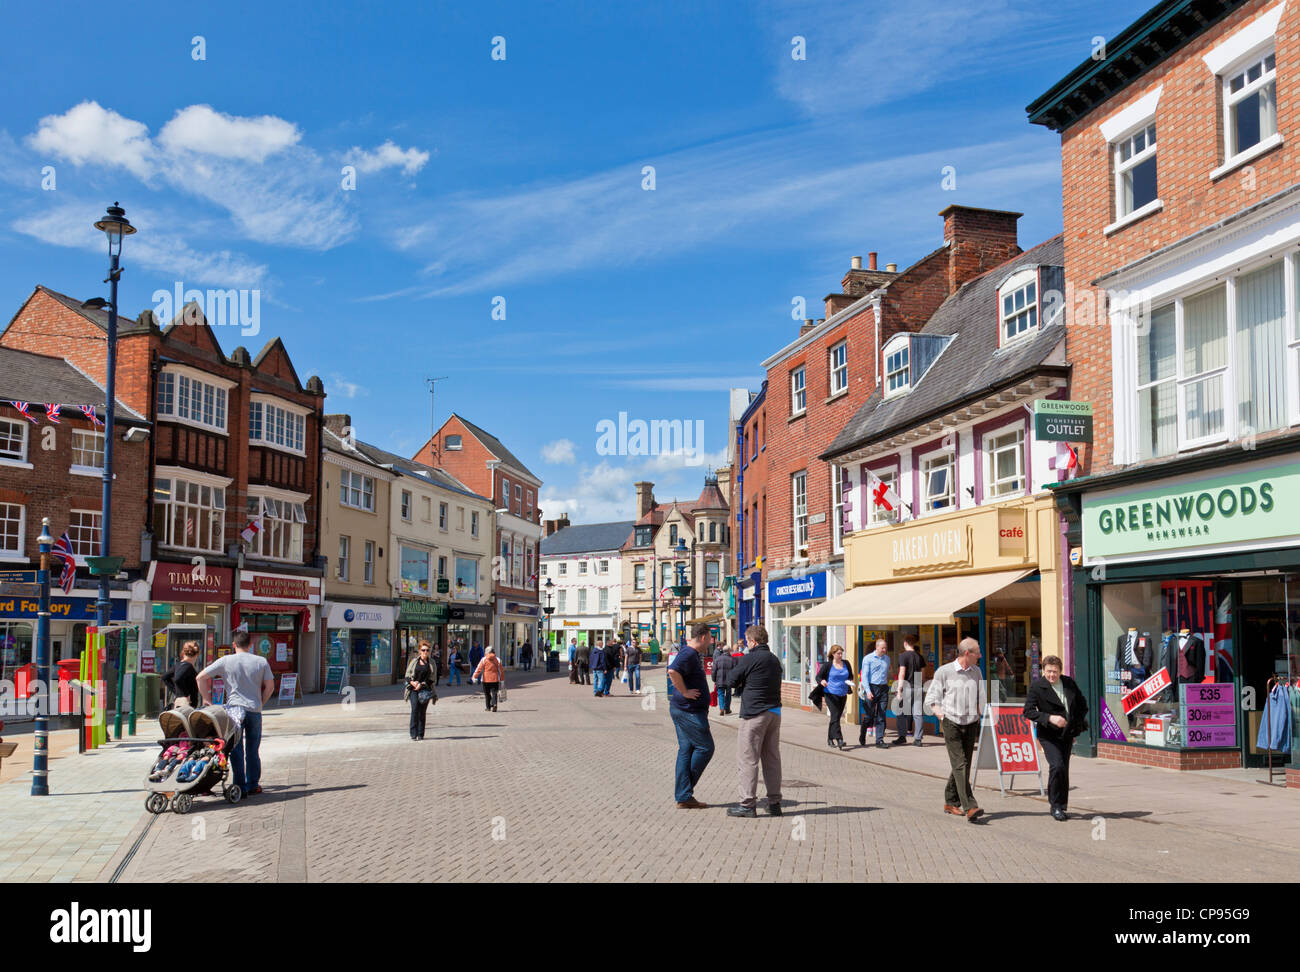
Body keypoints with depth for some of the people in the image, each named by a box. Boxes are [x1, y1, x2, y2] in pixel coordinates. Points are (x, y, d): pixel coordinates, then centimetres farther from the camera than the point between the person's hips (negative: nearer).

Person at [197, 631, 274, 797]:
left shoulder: (226, 661, 0)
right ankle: (252, 786, 16)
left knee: (236, 751, 3)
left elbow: (201, 677, -1)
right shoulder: (261, 662, 4)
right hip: (255, 710, 2)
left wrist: (206, 699, 10)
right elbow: (270, 687, 7)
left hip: (233, 708, -2)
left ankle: (241, 788, 1)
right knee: (252, 751, 12)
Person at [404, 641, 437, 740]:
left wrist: (421, 684, -10)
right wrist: (412, 682, -10)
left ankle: (420, 734, 7)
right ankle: (413, 733, -11)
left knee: (422, 712, 0)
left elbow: (432, 678, 2)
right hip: (413, 688, 0)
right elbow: (408, 674, 10)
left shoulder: (432, 663, 8)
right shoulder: (414, 661, 9)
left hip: (425, 690, 0)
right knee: (414, 709, -13)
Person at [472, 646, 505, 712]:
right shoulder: (498, 660, 3)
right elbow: (501, 671, 6)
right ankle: (494, 704, -23)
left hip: (486, 680, -1)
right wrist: (502, 680, 12)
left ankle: (488, 707, 17)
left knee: (487, 694, 13)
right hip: (495, 679, 1)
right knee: (494, 693, 0)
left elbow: (479, 669, -10)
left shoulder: (484, 660, -4)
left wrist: (475, 677, -9)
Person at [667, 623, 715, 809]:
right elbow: (673, 671, -34)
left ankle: (683, 797, 11)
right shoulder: (688, 654, -17)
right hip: (689, 711, -10)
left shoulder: (692, 654, 17)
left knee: (686, 750, 9)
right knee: (705, 747, -2)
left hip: (683, 710, 10)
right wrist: (685, 692, -23)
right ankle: (684, 790, 7)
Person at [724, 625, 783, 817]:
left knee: (747, 759, -2)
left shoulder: (749, 659, -11)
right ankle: (774, 803, 14)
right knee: (772, 758, 11)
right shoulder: (775, 660, 13)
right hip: (774, 712, 7)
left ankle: (747, 804, -2)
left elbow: (731, 681, -5)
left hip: (754, 713, -7)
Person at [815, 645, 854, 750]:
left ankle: (830, 739, 26)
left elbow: (851, 675, 21)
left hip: (843, 695, 5)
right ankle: (839, 740, -21)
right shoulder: (827, 665, -3)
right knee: (835, 716, -15)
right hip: (831, 694, -5)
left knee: (836, 717, 13)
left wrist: (850, 681, -1)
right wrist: (822, 681, -22)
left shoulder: (846, 664, 8)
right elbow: (818, 676, -1)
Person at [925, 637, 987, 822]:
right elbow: (931, 699, 1)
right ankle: (969, 806, -20)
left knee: (964, 765, 8)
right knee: (960, 765, -12)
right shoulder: (944, 672, -4)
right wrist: (942, 717, -8)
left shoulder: (976, 671, 10)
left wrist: (979, 716, 11)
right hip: (952, 723, -5)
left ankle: (951, 802, 21)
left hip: (971, 724, 5)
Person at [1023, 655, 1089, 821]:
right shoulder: (1036, 686, -9)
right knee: (1057, 766, -19)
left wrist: (1078, 726, 9)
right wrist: (1049, 718, -26)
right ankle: (1056, 806, -5)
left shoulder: (1069, 683, 6)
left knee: (1063, 771, 8)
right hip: (1049, 735, -5)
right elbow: (1028, 711, -14)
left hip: (1067, 734, 5)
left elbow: (1082, 704, 19)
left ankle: (1060, 806, 22)